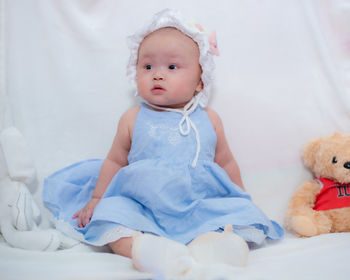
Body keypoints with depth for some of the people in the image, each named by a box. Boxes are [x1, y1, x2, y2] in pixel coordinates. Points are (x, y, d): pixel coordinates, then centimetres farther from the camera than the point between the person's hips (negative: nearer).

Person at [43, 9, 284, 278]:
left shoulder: (209, 119, 8)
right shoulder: (133, 119, 6)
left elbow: (226, 163, 17)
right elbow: (115, 161, 15)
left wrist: (241, 201, 17)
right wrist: (97, 199, 14)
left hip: (201, 208, 1)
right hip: (141, 205, 0)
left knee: (242, 215, -22)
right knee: (110, 214, -27)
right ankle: (142, 248, -46)